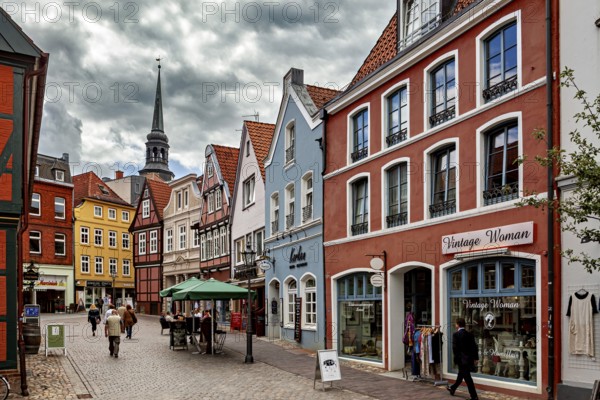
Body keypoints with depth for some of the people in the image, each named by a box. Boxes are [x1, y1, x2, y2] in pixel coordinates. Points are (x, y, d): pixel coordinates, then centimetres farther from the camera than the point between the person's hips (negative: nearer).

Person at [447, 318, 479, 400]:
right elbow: (474, 347, 6)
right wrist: (475, 358, 11)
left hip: (461, 359, -7)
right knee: (461, 375, 22)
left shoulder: (455, 334, -11)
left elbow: (455, 348, -15)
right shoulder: (470, 334, 6)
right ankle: (452, 388, 40)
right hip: (469, 359, 7)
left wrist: (456, 358, -8)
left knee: (467, 378, -3)